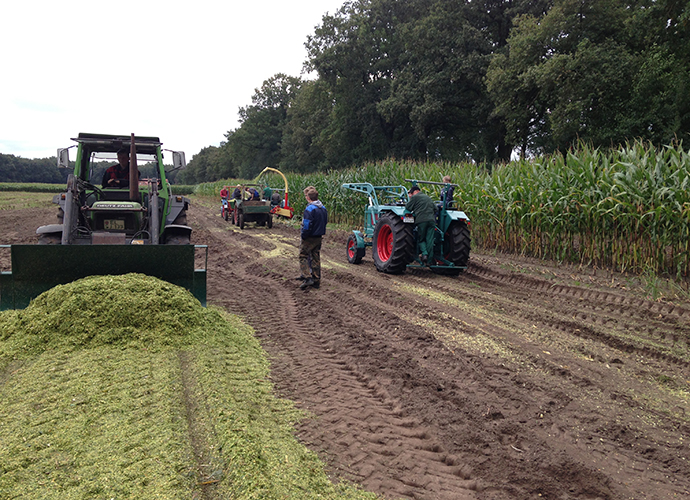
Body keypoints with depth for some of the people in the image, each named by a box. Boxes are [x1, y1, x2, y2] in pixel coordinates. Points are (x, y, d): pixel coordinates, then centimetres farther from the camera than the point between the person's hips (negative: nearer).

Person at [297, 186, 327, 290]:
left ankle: (307, 278, -7)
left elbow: (307, 226, -23)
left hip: (309, 238, -8)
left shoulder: (309, 209, -20)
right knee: (316, 258, 13)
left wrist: (303, 236, -11)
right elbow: (325, 222, 13)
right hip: (319, 238, 8)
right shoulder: (323, 208, 6)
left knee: (303, 257, 4)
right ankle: (316, 281, 17)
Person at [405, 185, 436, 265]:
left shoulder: (415, 197, 5)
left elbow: (407, 208, 3)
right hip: (431, 220, 5)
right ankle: (429, 260, 1)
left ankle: (424, 253, -15)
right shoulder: (428, 197, 26)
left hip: (421, 220, -5)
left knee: (421, 239, 8)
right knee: (430, 240, 2)